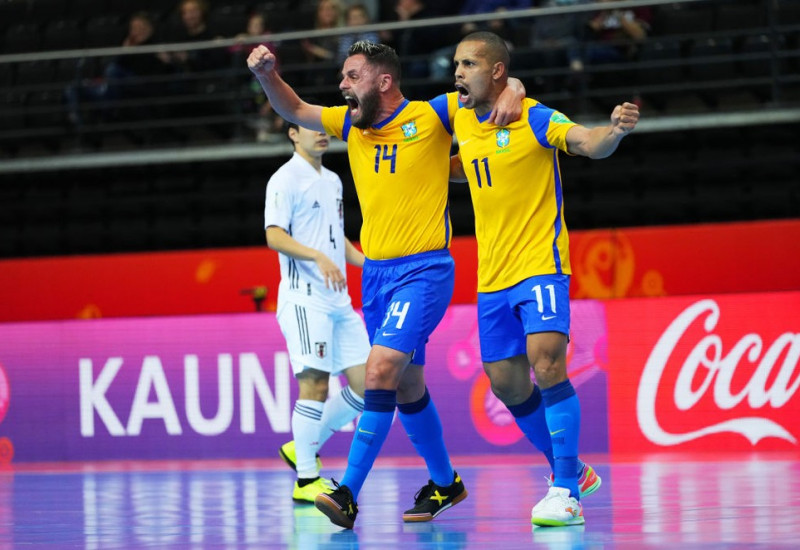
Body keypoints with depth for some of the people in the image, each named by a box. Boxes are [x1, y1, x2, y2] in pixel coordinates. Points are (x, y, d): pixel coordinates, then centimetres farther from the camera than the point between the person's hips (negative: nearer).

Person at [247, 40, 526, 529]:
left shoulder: (431, 116, -7)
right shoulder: (353, 123, 9)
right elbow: (296, 111, 20)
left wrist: (512, 93, -24)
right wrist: (267, 75, 3)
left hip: (424, 270, -7)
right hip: (376, 270, 7)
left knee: (381, 370, -20)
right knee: (407, 384, 15)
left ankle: (349, 495, -24)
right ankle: (444, 483, 33)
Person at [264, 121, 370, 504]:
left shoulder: (333, 181, 20)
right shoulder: (286, 179, -5)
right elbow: (274, 236, -15)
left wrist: (368, 264, 17)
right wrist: (319, 257, -27)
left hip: (339, 300, 8)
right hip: (304, 297, -8)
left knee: (365, 384, 2)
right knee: (315, 384, -12)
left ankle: (305, 448, 17)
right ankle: (306, 481, -7)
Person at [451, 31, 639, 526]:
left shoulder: (534, 118, -10)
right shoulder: (461, 122, 9)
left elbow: (589, 143, -25)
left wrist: (615, 130, -46)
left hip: (541, 266, -7)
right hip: (492, 277, 7)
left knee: (547, 362, -24)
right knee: (507, 385, 9)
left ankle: (565, 492, -20)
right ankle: (571, 470, 29)